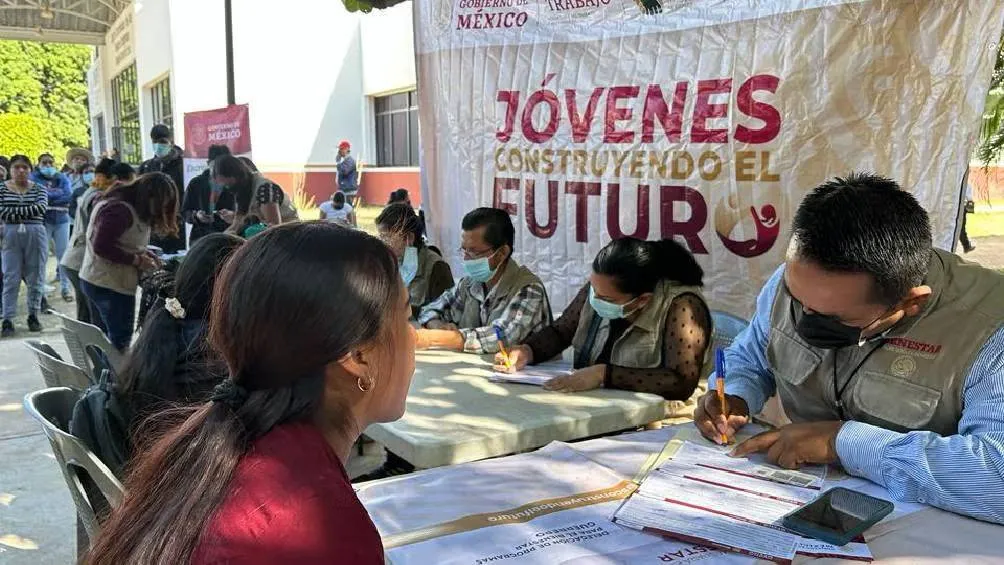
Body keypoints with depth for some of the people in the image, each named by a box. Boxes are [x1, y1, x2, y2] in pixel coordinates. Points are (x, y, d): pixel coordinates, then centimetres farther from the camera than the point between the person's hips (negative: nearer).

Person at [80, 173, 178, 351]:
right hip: (111, 286, -10)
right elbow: (101, 246, -24)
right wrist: (137, 260, -18)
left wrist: (142, 253, 1)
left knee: (104, 340, 16)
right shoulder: (120, 210, -19)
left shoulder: (131, 209, 12)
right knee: (119, 343, -5)